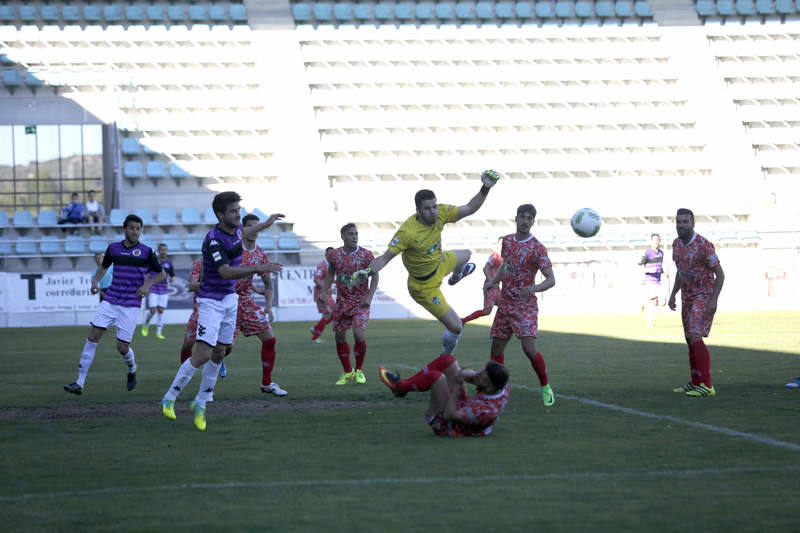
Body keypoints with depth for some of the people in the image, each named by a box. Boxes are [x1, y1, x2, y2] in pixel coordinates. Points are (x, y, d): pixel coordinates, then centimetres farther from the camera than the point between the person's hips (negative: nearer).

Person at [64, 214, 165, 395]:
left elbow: (161, 273, 7)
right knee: (93, 337, -8)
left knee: (122, 347, -5)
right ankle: (80, 383, -5)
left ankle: (132, 370, 32)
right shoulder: (113, 248, 7)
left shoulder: (146, 251, -2)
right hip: (110, 301, 3)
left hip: (130, 305, -3)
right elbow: (103, 267, 24)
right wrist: (95, 281, 5)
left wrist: (148, 284, -11)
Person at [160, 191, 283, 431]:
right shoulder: (213, 240, -23)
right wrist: (258, 269, -39)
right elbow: (225, 272, -34)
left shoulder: (235, 230, 3)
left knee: (218, 355, 9)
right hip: (211, 301, -8)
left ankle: (200, 403, 22)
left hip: (229, 299, 8)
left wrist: (265, 224, 42)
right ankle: (169, 399, -1)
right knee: (203, 355, -14)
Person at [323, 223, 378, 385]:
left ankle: (359, 371, 6)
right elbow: (330, 274, 14)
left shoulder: (365, 255, -9)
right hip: (342, 302, 3)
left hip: (360, 303, -3)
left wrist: (369, 297, -12)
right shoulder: (334, 255, -1)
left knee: (359, 335, -17)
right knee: (339, 336, 5)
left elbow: (375, 276, -2)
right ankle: (347, 372, 24)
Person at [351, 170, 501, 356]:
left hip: (439, 263, 8)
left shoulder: (440, 213, -20)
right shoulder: (407, 232, -38)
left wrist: (485, 189, -24)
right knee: (456, 327, -6)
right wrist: (367, 272, -50)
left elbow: (470, 208, -11)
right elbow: (386, 257, -35)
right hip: (425, 287, -8)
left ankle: (457, 275, 75)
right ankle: (446, 356, 25)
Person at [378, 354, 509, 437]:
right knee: (446, 359, 0)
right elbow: (473, 376, -1)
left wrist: (457, 387, -25)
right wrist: (474, 374, -24)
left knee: (435, 376, -26)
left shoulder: (488, 411, -40)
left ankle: (400, 387, 5)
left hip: (443, 423, -9)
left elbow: (449, 415, -31)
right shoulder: (503, 387, -16)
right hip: (460, 407, 9)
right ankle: (404, 384, 12)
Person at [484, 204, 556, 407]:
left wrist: (534, 288, -33)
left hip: (525, 305, -6)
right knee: (496, 346, 7)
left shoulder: (537, 248, -12)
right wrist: (493, 281, 8)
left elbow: (551, 280, -15)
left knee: (529, 348, -17)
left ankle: (545, 387, 0)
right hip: (505, 304, 6)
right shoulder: (507, 241, 7)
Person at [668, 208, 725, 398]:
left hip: (704, 297, -8)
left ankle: (706, 385, -21)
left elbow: (720, 274, -15)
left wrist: (714, 300, -23)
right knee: (690, 340, 13)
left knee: (695, 337, -20)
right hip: (687, 297, 8)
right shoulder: (677, 244, 6)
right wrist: (673, 295, 14)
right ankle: (695, 383, 24)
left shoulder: (703, 245, -17)